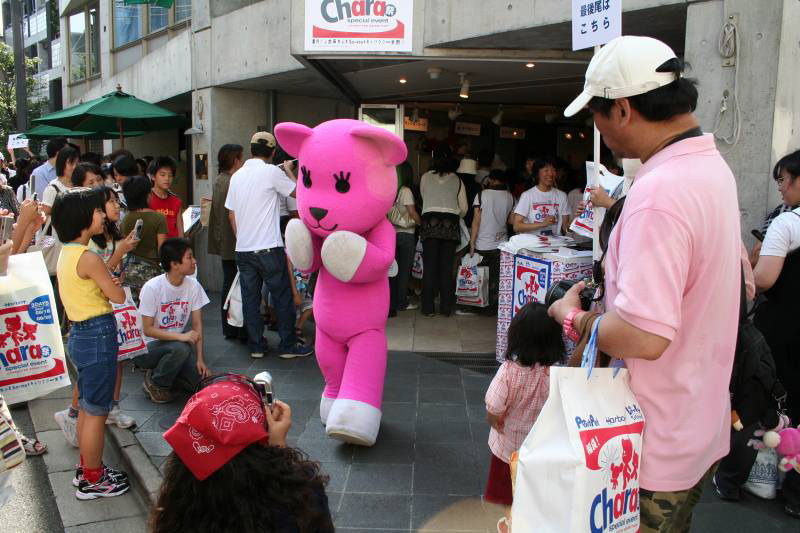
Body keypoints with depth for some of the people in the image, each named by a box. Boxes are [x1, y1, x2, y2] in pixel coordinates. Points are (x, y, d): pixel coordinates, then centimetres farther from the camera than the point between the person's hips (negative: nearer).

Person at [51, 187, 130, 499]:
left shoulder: (67, 254, 8)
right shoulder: (88, 257, -21)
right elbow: (118, 296, -14)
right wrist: (111, 282, 6)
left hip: (80, 334, 10)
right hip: (98, 336, -10)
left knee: (87, 408, 21)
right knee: (96, 413, 3)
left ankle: (87, 469, 35)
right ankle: (93, 481, 15)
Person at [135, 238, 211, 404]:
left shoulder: (193, 285, -6)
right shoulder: (152, 288, -20)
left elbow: (197, 324, -3)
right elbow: (147, 329, -18)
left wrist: (200, 359, -10)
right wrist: (180, 336, -31)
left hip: (176, 341, 5)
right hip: (147, 346, -5)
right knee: (180, 348, -35)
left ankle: (165, 372, 14)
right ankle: (155, 383, -7)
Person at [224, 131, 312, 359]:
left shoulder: (237, 176, 10)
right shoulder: (272, 172, -10)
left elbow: (231, 214, 13)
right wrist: (289, 171, 15)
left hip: (243, 249, 6)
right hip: (268, 248, -6)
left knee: (250, 299, 10)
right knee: (282, 298, 5)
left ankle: (256, 346, 16)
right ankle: (288, 345, 11)